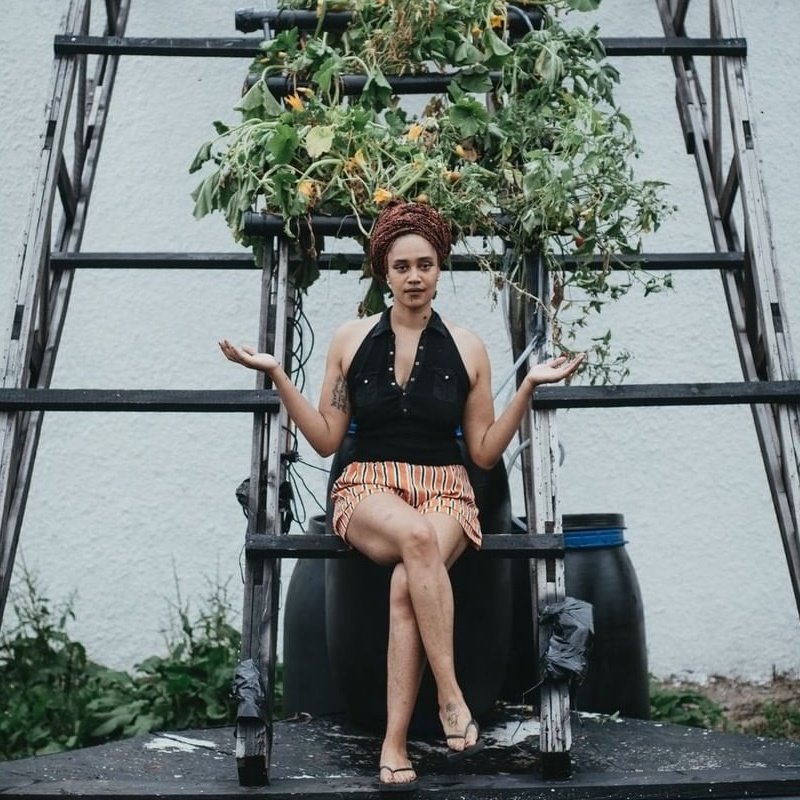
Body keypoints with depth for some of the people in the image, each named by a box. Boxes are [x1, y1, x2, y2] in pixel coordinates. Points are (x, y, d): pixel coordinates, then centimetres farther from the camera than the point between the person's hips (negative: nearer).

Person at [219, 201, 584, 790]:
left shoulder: (467, 349, 8)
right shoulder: (352, 340, 9)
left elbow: (485, 453, 8)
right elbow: (326, 440, 8)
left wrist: (529, 387, -2)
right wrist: (278, 375, 0)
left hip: (444, 489, 0)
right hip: (370, 487, 0)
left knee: (407, 584, -32)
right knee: (417, 536, -37)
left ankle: (395, 743, -24)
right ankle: (450, 695, -30)